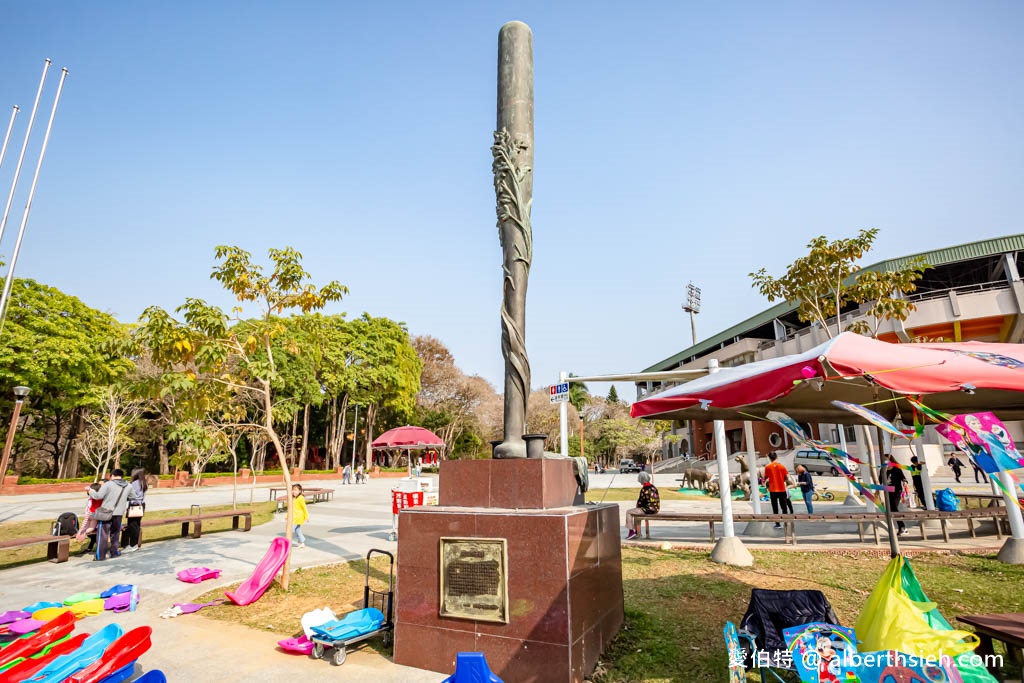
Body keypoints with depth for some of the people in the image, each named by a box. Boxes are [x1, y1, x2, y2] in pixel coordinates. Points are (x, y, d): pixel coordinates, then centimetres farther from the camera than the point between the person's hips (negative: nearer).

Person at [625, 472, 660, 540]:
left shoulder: (644, 489, -19)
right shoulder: (654, 487, 6)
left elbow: (640, 502, -13)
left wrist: (637, 506, 10)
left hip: (648, 510, -9)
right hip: (655, 508, 9)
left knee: (628, 512, 3)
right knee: (635, 511, 30)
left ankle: (631, 531, 6)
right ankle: (636, 532, 33)